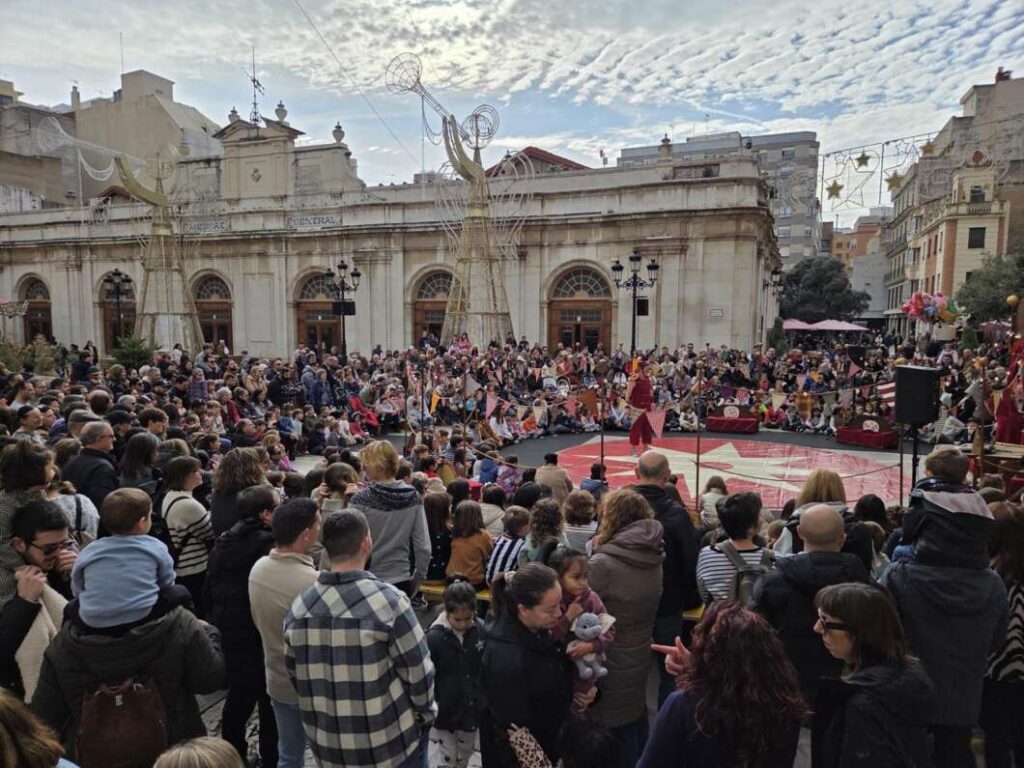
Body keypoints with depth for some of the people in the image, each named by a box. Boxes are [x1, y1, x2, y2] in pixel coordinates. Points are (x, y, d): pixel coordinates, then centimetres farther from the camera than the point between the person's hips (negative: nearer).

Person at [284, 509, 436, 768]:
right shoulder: (388, 600, -21)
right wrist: (426, 713, 4)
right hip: (390, 743, -4)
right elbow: (418, 670, -14)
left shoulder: (299, 606, -6)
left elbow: (295, 675, 4)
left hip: (327, 746, 4)